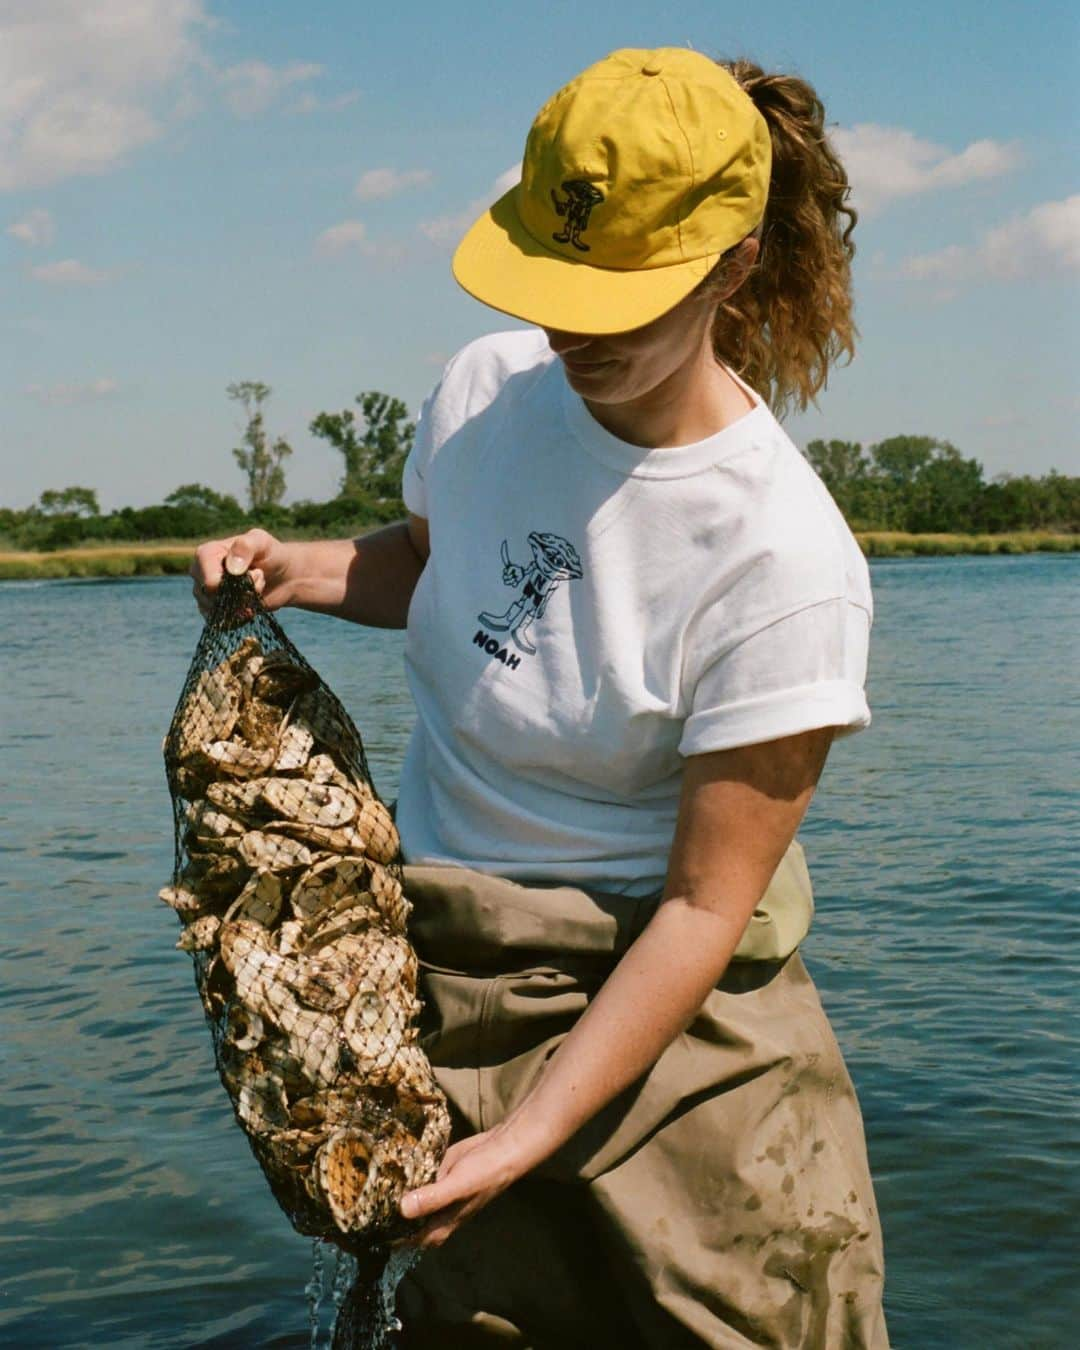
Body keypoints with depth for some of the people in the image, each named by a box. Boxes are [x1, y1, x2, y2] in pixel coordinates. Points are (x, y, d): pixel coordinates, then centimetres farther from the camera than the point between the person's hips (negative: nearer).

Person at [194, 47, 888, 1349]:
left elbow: (705, 906, -18)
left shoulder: (783, 560, -21)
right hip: (437, 950, 4)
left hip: (668, 997, -4)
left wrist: (531, 1135, -20)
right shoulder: (485, 388, -4)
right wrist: (298, 570, 0)